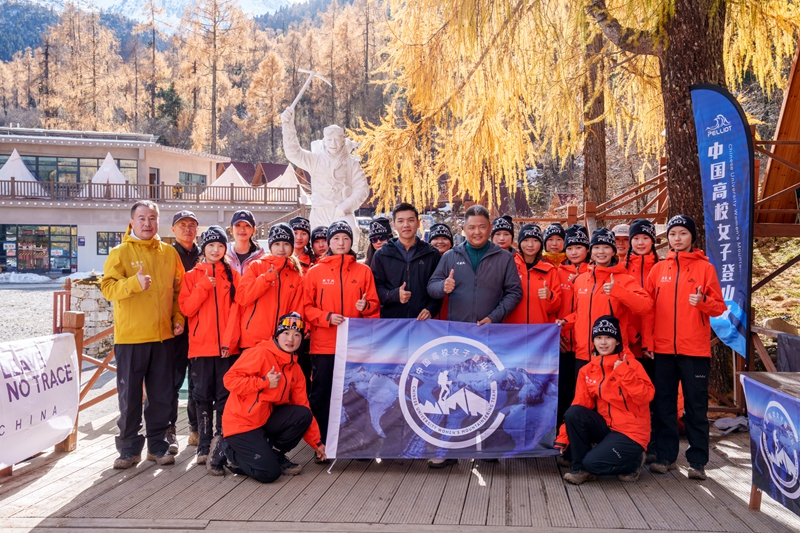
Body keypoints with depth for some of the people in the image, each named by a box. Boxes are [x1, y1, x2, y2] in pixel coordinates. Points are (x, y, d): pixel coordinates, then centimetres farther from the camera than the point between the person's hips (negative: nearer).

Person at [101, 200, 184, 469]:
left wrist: (178, 318, 3)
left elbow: (178, 289, 14)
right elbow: (108, 288, -12)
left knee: (162, 394, 9)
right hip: (129, 336, -3)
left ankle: (158, 445, 21)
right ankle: (130, 448, 15)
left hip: (163, 335, 3)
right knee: (130, 395, 4)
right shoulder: (120, 253, -2)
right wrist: (134, 283, -27)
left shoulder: (169, 253, 9)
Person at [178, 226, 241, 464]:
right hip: (201, 346, 0)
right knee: (203, 396, 5)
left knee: (224, 396, 2)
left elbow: (235, 310, 0)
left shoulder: (232, 275, 7)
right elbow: (186, 308, -3)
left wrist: (229, 341, -9)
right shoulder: (192, 275, 7)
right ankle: (204, 444, 11)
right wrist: (205, 286, -12)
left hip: (227, 347, 0)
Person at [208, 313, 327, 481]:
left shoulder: (295, 370, 7)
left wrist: (317, 443, 8)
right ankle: (225, 450, 3)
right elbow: (230, 379, -19)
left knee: (303, 415, -14)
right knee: (269, 473, -18)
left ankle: (274, 454, 5)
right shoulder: (260, 354, -14)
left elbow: (303, 409, 9)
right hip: (241, 423, -7)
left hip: (265, 421, 7)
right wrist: (264, 382, -23)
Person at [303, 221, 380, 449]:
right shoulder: (315, 272, 6)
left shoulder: (363, 271, 9)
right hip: (323, 345, 0)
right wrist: (326, 317, -13)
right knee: (321, 394, 3)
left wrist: (366, 306, -12)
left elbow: (374, 304, 9)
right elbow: (306, 306, 3)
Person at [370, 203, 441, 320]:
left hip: (422, 320, 0)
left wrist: (431, 309, -9)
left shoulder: (432, 254, 8)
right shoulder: (381, 255, 7)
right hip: (390, 319, 0)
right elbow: (375, 287, 1)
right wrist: (394, 295, -17)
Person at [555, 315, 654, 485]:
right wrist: (563, 438, -5)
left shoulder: (631, 364, -10)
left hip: (631, 431, -5)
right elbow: (579, 405, 2)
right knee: (573, 413, -20)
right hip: (606, 425, 5)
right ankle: (581, 469, -5)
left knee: (593, 462, -23)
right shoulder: (587, 370, 3)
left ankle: (633, 461, 7)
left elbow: (645, 396, -22)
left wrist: (624, 372, -25)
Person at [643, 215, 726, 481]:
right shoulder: (658, 269, 8)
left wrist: (703, 302, -20)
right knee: (663, 404, 7)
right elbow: (648, 307, 8)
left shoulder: (705, 267, 2)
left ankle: (697, 461, 9)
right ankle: (665, 456, 17)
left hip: (695, 349, -2)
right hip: (663, 349, 3)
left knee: (696, 406, 2)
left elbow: (719, 307, 1)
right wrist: (647, 341, 1)